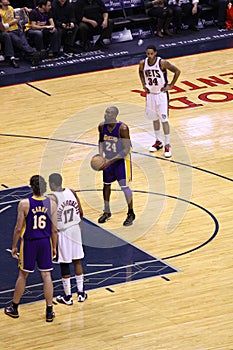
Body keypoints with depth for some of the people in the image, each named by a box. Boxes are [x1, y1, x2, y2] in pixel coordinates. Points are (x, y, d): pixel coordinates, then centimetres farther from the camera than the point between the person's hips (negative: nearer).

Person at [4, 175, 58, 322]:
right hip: (46, 242, 2)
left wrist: (14, 246, 2)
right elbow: (54, 230, -3)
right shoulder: (51, 204, -8)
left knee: (23, 275, 13)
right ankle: (49, 312, 11)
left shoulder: (24, 204, -15)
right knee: (46, 275, 8)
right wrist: (54, 247, 11)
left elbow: (18, 228, -11)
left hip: (29, 243, -2)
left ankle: (14, 308, 26)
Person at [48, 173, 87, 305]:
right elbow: (81, 212, 5)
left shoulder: (53, 198, -17)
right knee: (77, 261, 16)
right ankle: (81, 293, 22)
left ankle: (67, 296, 12)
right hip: (75, 229, 5)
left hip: (62, 233, -5)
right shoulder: (72, 192, -1)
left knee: (64, 264, 5)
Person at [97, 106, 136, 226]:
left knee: (124, 186, -4)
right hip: (108, 159, 6)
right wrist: (101, 155, -7)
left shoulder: (122, 128, -27)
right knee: (106, 184, 14)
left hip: (121, 159, -6)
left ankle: (131, 214, 12)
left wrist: (111, 160, -29)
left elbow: (126, 150, -25)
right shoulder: (102, 126, -10)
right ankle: (107, 212, 32)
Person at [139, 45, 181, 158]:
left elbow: (177, 71, -13)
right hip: (150, 93, 5)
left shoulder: (162, 63, -21)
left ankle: (167, 145, 0)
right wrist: (144, 84, 7)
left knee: (164, 119, -6)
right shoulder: (143, 63, -7)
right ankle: (158, 142, 30)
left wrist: (170, 85, -12)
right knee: (154, 118, 15)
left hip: (161, 93, -5)